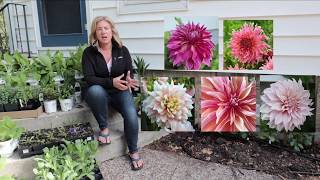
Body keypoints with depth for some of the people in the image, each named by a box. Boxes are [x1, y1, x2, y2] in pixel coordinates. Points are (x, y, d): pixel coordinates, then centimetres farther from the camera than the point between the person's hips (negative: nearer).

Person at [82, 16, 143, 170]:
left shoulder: (122, 50, 1)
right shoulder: (89, 52, -6)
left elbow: (130, 73, 1)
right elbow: (89, 78, -14)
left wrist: (128, 80, -25)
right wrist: (111, 82, -29)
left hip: (120, 91, 2)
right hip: (100, 92, -1)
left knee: (131, 114, -26)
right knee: (95, 90, -38)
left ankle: (133, 152, -3)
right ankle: (103, 127, -15)